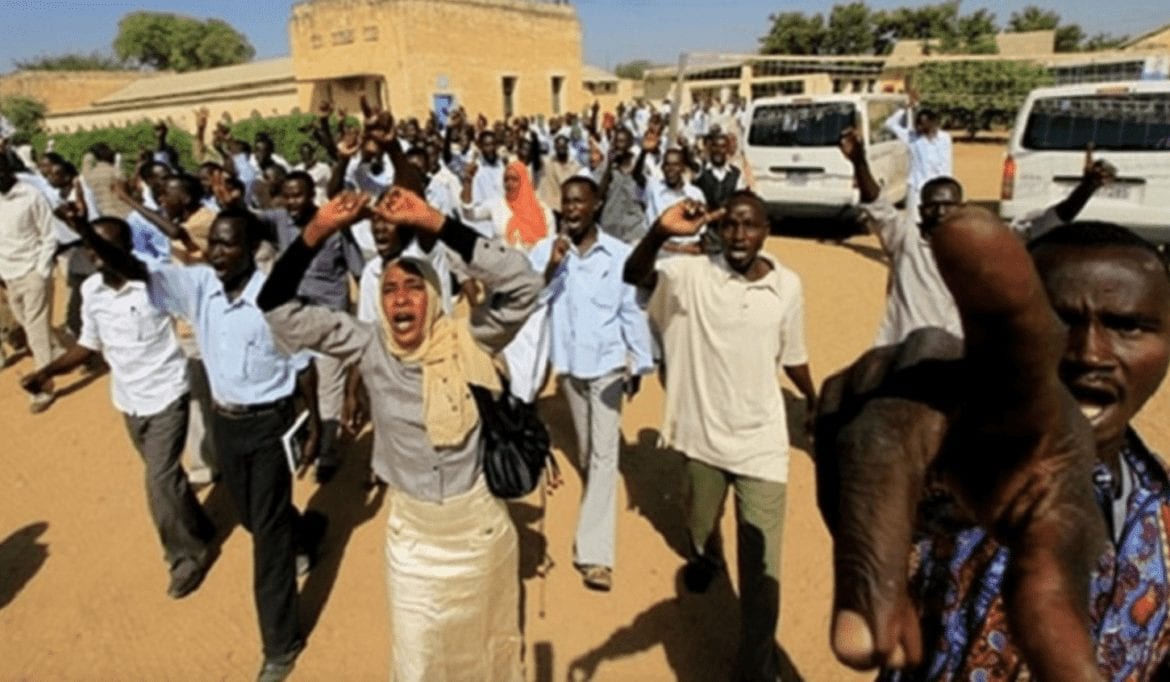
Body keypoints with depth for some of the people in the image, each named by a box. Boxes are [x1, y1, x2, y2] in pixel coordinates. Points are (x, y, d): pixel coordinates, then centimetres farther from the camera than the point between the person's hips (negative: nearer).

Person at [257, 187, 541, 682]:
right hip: (411, 532, 1)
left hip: (480, 523, -1)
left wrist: (434, 223, -32)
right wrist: (316, 233, -24)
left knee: (483, 641, 24)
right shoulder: (370, 347, -9)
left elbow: (521, 283, -29)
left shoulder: (468, 342, -15)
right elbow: (279, 309, -10)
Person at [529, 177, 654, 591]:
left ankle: (595, 553, -3)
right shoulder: (545, 250, -5)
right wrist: (551, 267, -25)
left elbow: (631, 310, -2)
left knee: (603, 455, -6)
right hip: (568, 363, 3)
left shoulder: (619, 254, -8)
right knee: (586, 453, 20)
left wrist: (639, 363, 1)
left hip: (607, 363, -2)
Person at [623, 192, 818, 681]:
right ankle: (705, 559, 64)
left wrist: (814, 400, 24)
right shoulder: (693, 274, -10)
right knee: (699, 528, 26)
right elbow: (633, 275, -26)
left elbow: (792, 356, 10)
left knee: (762, 567, 2)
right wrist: (660, 232, -44)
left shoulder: (788, 286, -4)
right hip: (704, 435, 1)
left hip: (762, 442, 0)